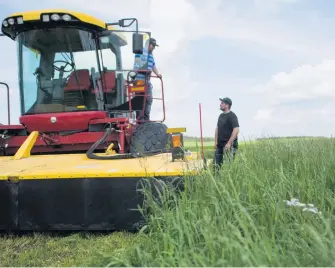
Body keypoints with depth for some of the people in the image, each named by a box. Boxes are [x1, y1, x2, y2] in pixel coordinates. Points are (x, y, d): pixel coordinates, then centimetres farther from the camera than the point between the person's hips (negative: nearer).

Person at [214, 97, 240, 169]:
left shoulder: (232, 116, -10)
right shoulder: (221, 116, 15)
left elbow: (236, 130, -18)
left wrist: (229, 143, -21)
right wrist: (216, 142, 15)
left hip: (229, 144, -8)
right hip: (220, 144, 8)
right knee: (216, 165, 5)